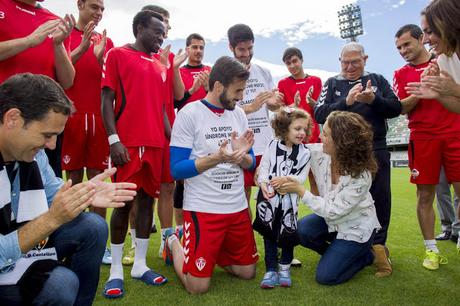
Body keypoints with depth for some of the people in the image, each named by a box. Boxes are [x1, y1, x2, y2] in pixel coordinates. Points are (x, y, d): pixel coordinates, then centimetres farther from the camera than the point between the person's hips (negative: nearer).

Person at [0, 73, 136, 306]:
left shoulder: (30, 148, -8)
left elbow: (52, 193, 4)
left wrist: (83, 196, -16)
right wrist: (53, 218, -34)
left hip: (23, 239, 7)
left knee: (93, 227, -7)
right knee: (61, 283, -29)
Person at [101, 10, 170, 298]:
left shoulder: (160, 67, 19)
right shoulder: (117, 55, 3)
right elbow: (107, 100, -3)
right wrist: (114, 139, -13)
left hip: (155, 145, 6)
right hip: (127, 144, -5)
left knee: (148, 200, 7)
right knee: (124, 203, -1)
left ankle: (140, 264, 19)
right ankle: (116, 269, 12)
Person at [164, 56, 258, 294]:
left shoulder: (239, 114, 5)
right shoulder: (189, 114, -11)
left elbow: (251, 163, 9)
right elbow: (177, 169, -15)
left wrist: (241, 155, -14)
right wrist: (216, 158, -28)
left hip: (238, 207, 6)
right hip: (202, 208, -5)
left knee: (247, 272, 15)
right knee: (198, 286, -2)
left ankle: (210, 251, 37)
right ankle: (175, 245, 24)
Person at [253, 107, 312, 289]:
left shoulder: (304, 153, -2)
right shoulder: (273, 145, -1)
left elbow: (301, 177, -8)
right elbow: (263, 167, -3)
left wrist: (285, 179, -24)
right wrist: (263, 184, -20)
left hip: (288, 199, 0)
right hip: (268, 197, 0)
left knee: (288, 234, 3)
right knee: (269, 233, 3)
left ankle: (284, 269, 28)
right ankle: (271, 270, 16)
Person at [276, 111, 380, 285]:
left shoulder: (361, 176, -33)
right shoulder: (319, 152, -20)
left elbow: (333, 211, -29)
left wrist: (299, 190, -32)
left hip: (356, 227, -5)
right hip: (332, 218, 6)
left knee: (325, 276, -9)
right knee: (300, 230, -21)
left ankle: (367, 254, 15)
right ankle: (338, 253, 9)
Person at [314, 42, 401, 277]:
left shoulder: (377, 80, 12)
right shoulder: (332, 84, 9)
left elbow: (396, 108, 2)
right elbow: (319, 114, -4)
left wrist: (373, 100, -15)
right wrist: (346, 102, -18)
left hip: (376, 150, 1)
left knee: (380, 198, 1)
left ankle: (378, 244, 15)